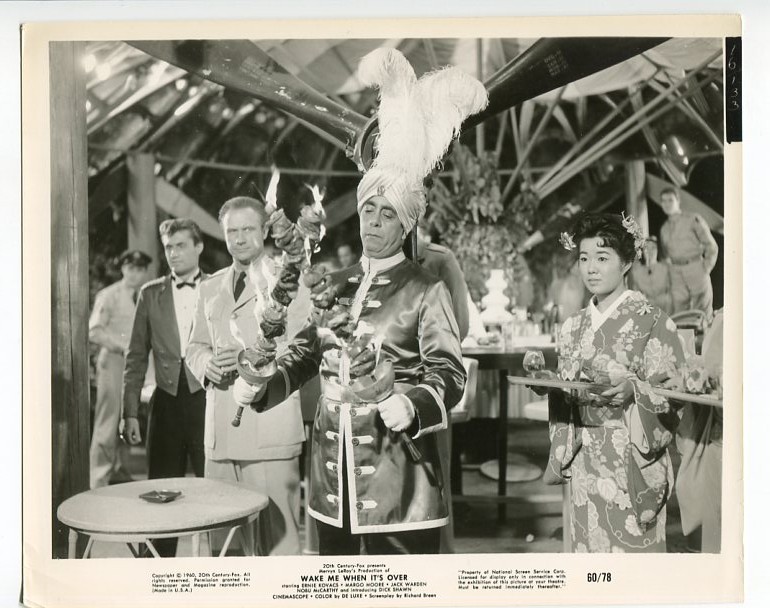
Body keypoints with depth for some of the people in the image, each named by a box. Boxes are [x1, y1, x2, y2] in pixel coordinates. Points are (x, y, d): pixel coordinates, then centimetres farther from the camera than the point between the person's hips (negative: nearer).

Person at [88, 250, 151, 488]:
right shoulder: (108, 296, -4)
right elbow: (94, 332, -10)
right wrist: (123, 346, -15)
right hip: (113, 361, -6)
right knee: (107, 423, -5)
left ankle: (120, 473, 22)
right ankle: (99, 481, 2)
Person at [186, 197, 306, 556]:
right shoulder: (211, 287, 19)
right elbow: (195, 346, 22)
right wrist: (206, 363, 0)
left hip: (271, 429, -5)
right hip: (220, 432, 6)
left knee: (278, 537, -5)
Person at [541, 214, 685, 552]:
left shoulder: (653, 322, -5)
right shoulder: (573, 327, 11)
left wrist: (634, 389, -27)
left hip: (631, 461, -5)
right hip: (584, 461, 5)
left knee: (629, 544, -2)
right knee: (588, 546, 9)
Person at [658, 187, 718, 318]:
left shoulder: (693, 220, 3)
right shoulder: (664, 229, 17)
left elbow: (711, 246, 1)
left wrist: (706, 269, -6)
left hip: (696, 270, -4)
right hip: (676, 273, 4)